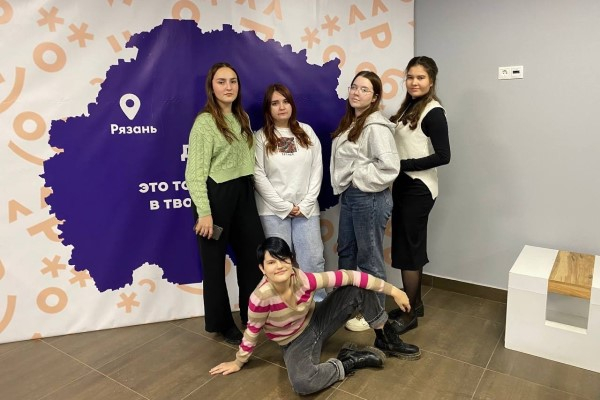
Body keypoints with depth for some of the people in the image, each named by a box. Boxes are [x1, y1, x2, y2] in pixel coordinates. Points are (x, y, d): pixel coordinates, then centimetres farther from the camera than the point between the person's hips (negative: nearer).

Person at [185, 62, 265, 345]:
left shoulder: (242, 118, 12)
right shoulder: (205, 122, -10)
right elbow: (195, 173, -15)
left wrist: (252, 190, 11)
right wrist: (204, 212, -20)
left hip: (243, 193, 7)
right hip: (215, 195, -7)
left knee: (255, 254, 12)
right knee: (215, 262, 7)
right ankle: (221, 323, 25)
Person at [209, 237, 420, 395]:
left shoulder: (305, 279, -26)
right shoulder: (261, 297, -32)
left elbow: (348, 276, -23)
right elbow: (252, 331, -14)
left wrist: (392, 289, -21)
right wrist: (238, 362, 1)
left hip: (317, 321, 3)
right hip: (295, 342, -2)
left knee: (359, 290, -15)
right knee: (302, 383, -35)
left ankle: (386, 341, 5)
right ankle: (350, 361, -9)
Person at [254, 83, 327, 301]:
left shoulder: (307, 132, 7)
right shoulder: (261, 137, -1)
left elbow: (317, 169, 4)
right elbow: (258, 176, -7)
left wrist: (305, 204, -5)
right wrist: (284, 206, -10)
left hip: (306, 208, 2)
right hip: (273, 210, -2)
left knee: (313, 261, 5)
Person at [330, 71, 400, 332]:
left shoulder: (376, 126, -17)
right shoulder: (350, 122, 12)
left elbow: (389, 166, -26)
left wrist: (357, 177, -15)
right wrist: (344, 187, 4)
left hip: (370, 198, -10)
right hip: (349, 195, 10)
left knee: (369, 258, 5)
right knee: (345, 252, 21)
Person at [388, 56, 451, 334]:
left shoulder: (433, 112, -12)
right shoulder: (409, 108, 12)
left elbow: (443, 156, -19)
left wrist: (403, 165, -18)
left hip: (419, 188, -8)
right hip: (404, 184, 8)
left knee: (407, 249, -2)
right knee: (410, 245, 15)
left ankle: (409, 314, 13)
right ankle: (415, 304, 29)